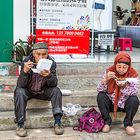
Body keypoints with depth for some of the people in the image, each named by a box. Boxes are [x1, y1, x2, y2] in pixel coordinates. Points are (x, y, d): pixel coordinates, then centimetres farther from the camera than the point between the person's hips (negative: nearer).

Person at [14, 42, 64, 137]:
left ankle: (58, 122, -20)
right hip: (28, 91, -1)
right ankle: (20, 124, -23)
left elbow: (53, 84, -21)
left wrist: (49, 75, -44)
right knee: (19, 91, -30)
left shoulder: (51, 63, -15)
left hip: (43, 91, 1)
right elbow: (20, 85, -25)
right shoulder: (27, 62, -20)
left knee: (56, 91, -24)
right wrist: (25, 71, -45)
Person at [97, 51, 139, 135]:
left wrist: (124, 86, -39)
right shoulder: (109, 71, -10)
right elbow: (100, 89, -14)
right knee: (100, 96, -25)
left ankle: (128, 124, -9)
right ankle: (107, 122, -12)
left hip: (125, 104, -1)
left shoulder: (133, 74, -12)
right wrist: (106, 79, -32)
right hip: (110, 103, 1)